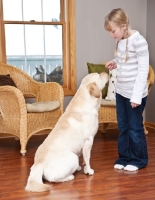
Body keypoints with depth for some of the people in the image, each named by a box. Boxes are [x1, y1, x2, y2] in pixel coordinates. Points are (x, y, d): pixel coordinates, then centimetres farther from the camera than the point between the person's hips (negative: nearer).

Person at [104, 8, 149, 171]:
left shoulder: (138, 41, -18)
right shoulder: (120, 41, 6)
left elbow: (143, 70, -19)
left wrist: (136, 96, -20)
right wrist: (115, 63, 2)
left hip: (134, 93, -7)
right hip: (120, 91, 7)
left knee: (135, 127, 5)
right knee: (123, 127, 14)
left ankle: (139, 159, 21)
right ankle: (124, 157, 27)